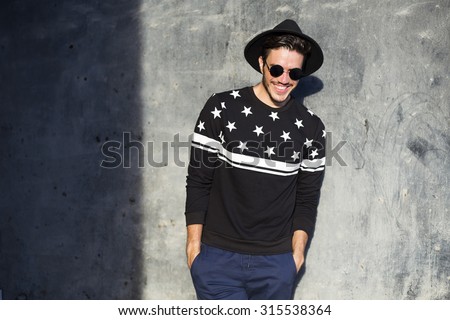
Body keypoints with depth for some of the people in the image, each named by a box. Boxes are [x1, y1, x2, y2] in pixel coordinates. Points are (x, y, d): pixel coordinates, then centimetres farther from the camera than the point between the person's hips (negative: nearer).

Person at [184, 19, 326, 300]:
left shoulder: (311, 128, 3)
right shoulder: (222, 108, -4)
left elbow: (308, 197, 9)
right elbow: (198, 181, -1)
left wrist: (297, 251, 3)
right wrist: (194, 244, -3)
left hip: (277, 263, 2)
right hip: (218, 256, -2)